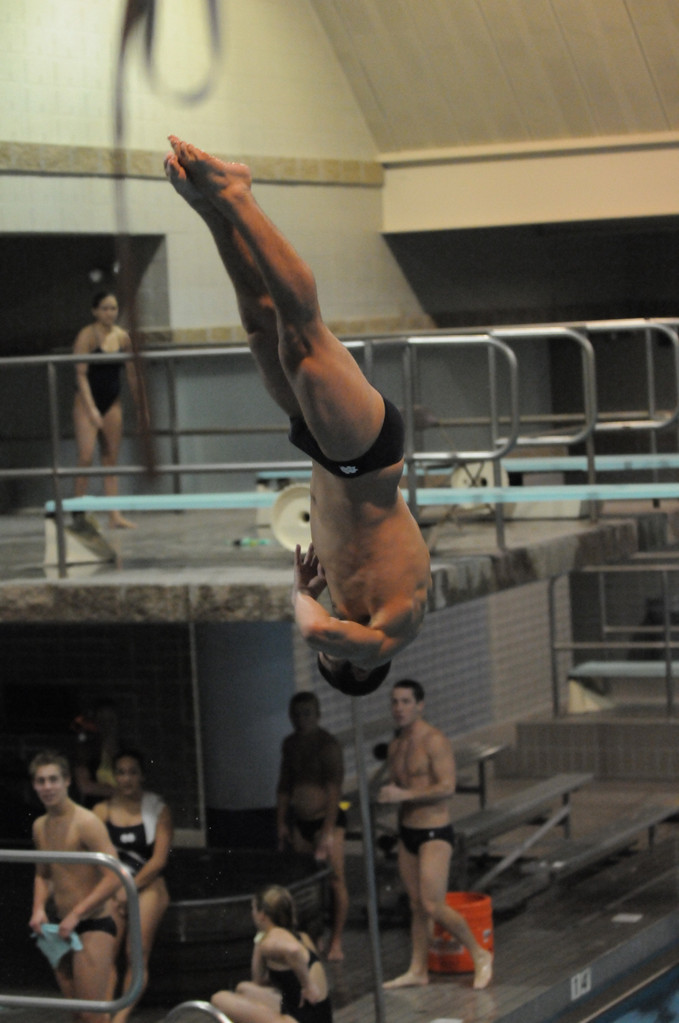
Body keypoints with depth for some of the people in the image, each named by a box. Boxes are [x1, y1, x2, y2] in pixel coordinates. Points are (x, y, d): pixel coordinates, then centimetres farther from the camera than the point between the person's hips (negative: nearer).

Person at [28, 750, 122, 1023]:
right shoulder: (40, 827, 10)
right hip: (64, 930, 8)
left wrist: (76, 914, -20)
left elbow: (113, 878, -20)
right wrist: (39, 908, 6)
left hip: (94, 926, -8)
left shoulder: (86, 823, -14)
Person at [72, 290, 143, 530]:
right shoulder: (87, 336, -11)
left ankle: (115, 515, 4)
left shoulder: (122, 337, 4)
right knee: (86, 456, -14)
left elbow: (131, 374, 12)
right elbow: (81, 374, -15)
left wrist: (139, 405, 14)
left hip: (112, 402, 5)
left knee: (111, 459, 5)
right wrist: (91, 408, -22)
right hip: (87, 401, -5)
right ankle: (79, 509, -7)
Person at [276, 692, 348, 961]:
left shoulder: (328, 744, -10)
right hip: (301, 822, 6)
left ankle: (336, 942, -4)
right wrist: (281, 823, 15)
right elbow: (284, 785, 20)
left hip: (327, 818, -6)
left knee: (335, 879, -8)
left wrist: (328, 830, -22)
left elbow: (334, 789, -16)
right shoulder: (290, 744, 11)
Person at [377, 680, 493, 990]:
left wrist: (404, 795, -23)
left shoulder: (434, 741, -14)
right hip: (407, 832, 8)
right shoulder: (396, 745, 11)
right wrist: (386, 793, 3)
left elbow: (447, 787, -22)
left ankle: (480, 955, 2)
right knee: (416, 905, 11)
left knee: (432, 906, -13)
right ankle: (418, 970, 19)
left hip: (434, 834, -8)